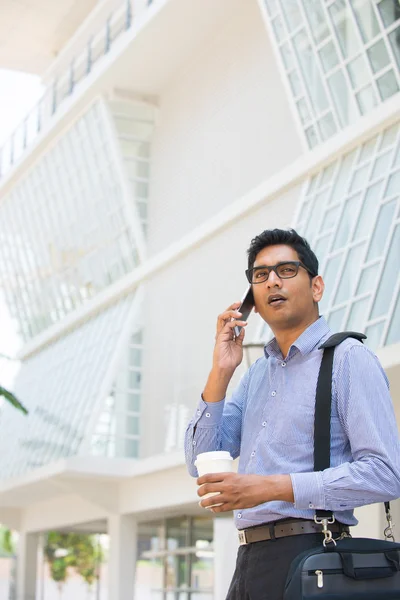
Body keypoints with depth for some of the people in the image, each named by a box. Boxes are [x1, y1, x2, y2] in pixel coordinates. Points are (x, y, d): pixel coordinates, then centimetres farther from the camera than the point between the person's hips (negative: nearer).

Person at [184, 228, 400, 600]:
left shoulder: (348, 359, -7)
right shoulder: (256, 373, 16)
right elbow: (200, 463, 12)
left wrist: (272, 487, -20)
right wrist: (220, 372, 1)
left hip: (307, 556, -7)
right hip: (249, 561, 7)